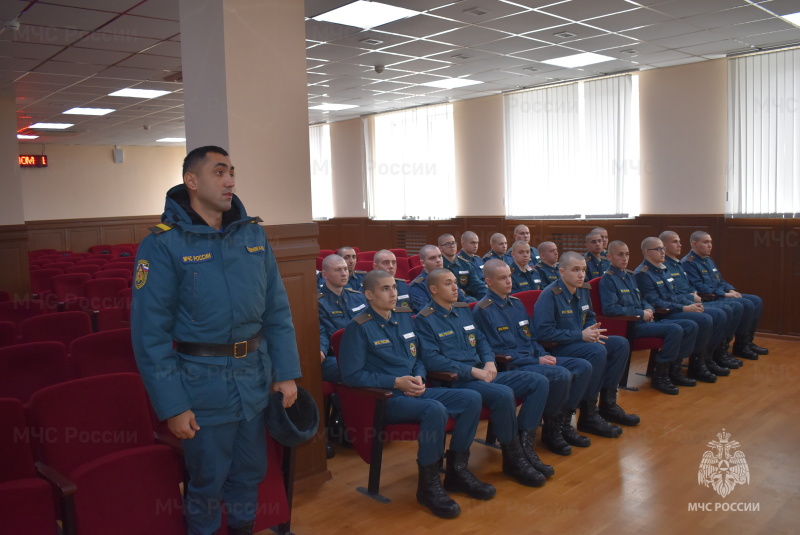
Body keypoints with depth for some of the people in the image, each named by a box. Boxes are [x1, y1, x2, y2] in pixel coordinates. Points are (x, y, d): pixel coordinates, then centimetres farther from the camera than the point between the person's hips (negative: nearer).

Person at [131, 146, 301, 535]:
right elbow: (149, 332, -12)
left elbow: (277, 310, 6)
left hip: (255, 379, 5)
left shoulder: (254, 235, 3)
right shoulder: (163, 244, -11)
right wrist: (171, 405, -13)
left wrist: (286, 372, 2)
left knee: (250, 473, 19)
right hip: (202, 383, -4)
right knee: (207, 481, 13)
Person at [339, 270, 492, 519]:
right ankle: (428, 485, -15)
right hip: (383, 398, -7)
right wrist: (396, 382, -17)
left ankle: (457, 470, 5)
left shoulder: (405, 318, 13)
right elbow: (351, 375, -14)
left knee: (471, 398, -9)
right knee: (436, 410, -33)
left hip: (415, 391, 7)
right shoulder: (358, 328, -9)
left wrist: (418, 378, -2)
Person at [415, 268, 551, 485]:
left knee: (539, 382, -4)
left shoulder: (464, 310, 18)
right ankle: (513, 459, -13)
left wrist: (489, 362, 0)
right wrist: (473, 371, -19)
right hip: (456, 380, -8)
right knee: (504, 394, -33)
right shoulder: (425, 319, -6)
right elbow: (431, 359, -16)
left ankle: (525, 445, -3)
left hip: (482, 374, 8)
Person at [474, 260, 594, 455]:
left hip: (535, 358, 9)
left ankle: (564, 423, 5)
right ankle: (551, 430, -7)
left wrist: (544, 355, -2)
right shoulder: (484, 310, -11)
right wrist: (536, 361, -17)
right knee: (561, 375, -28)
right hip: (512, 365, -8)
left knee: (583, 367, -4)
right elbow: (499, 351, -15)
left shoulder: (516, 303, 14)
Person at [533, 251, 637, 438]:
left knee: (621, 344, -4)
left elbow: (590, 317, 22)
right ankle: (588, 416, -19)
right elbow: (543, 332, -24)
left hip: (581, 341, 9)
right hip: (557, 347, -9)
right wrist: (580, 335, -22)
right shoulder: (550, 295, -18)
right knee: (597, 351, -30)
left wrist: (594, 331, -4)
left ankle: (607, 404, 6)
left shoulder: (583, 290, 6)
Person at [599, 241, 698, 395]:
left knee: (691, 326, 0)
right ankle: (659, 376, -12)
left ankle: (673, 370, 7)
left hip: (644, 321, 9)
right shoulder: (608, 279, -7)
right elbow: (610, 308, -17)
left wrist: (648, 309, 2)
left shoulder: (630, 275, 19)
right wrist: (640, 313, -15)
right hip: (627, 325, -9)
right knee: (675, 329, -26)